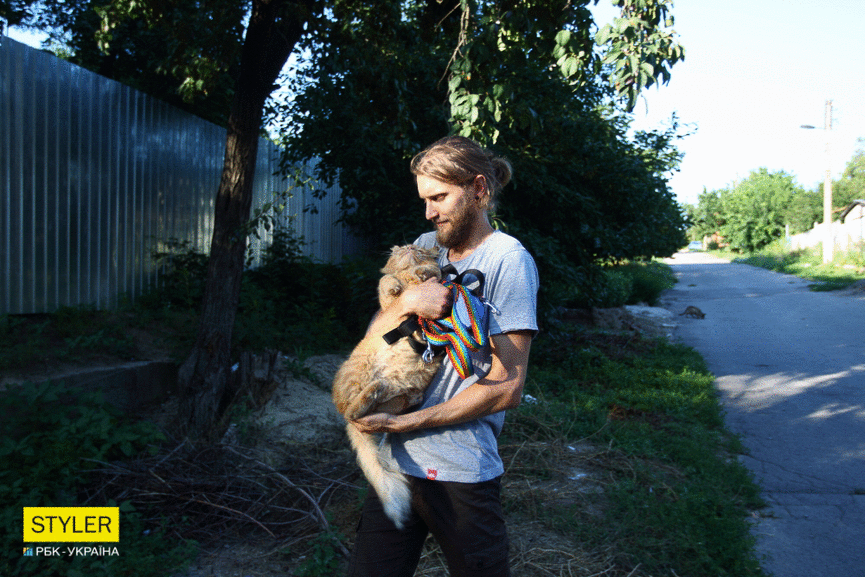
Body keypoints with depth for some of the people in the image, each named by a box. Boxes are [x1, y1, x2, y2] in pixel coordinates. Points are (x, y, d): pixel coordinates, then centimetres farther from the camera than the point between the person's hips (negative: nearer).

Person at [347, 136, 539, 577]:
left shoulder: (507, 259, -10)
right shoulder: (426, 247, 10)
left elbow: (507, 387, -14)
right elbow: (374, 334, 8)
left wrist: (404, 423, -14)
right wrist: (406, 302, -15)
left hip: (460, 474, -5)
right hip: (395, 460, 5)